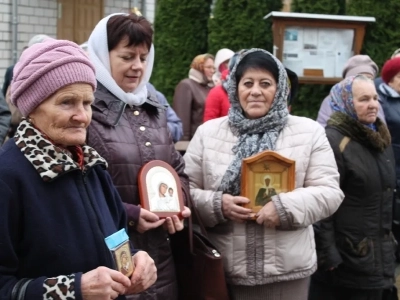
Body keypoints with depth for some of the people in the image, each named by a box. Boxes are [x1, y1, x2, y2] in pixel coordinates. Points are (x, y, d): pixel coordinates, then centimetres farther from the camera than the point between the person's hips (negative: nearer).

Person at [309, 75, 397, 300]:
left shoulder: (381, 138, 11)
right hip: (345, 259, -8)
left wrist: (391, 241, 19)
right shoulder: (332, 141, -16)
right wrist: (327, 255, -21)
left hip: (379, 255, 8)